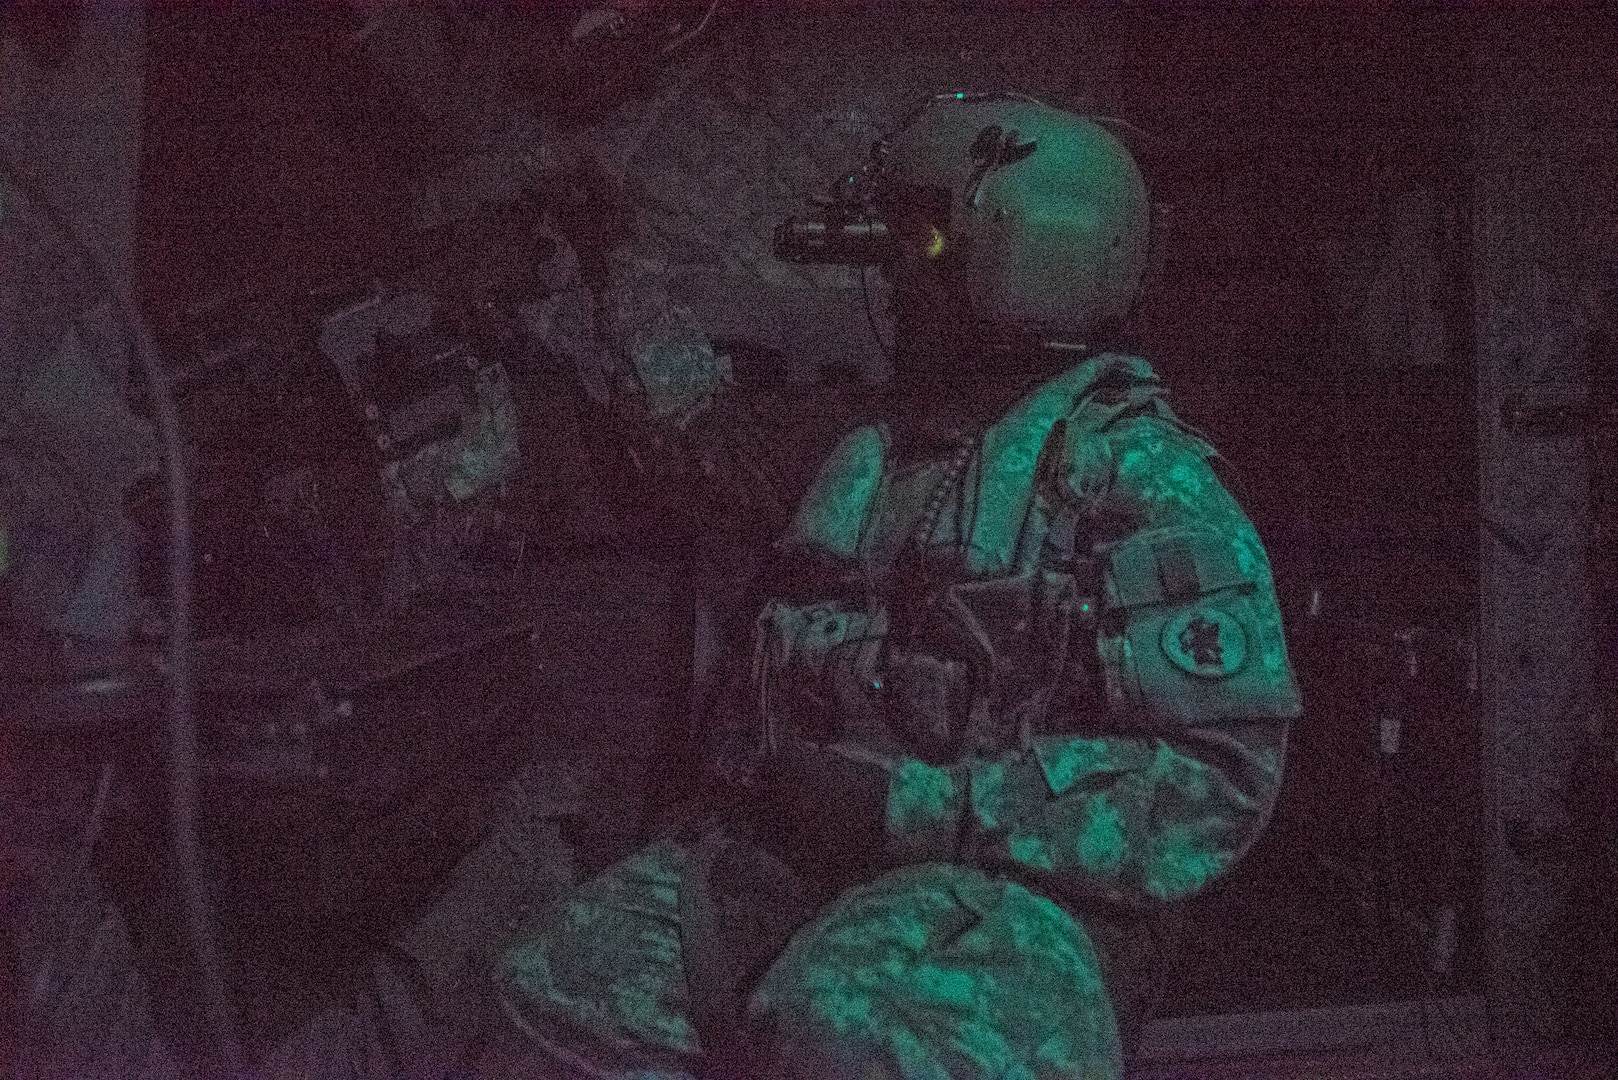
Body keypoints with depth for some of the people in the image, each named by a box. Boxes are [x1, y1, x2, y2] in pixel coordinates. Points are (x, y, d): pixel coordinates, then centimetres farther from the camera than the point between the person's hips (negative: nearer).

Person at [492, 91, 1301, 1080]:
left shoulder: (1136, 475, -10)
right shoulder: (874, 457, 13)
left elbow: (1213, 783, -19)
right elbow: (791, 666, 25)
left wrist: (913, 805, -22)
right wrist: (744, 765, 4)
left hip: (1007, 885, -7)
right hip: (812, 864, 8)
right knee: (564, 978, -1)